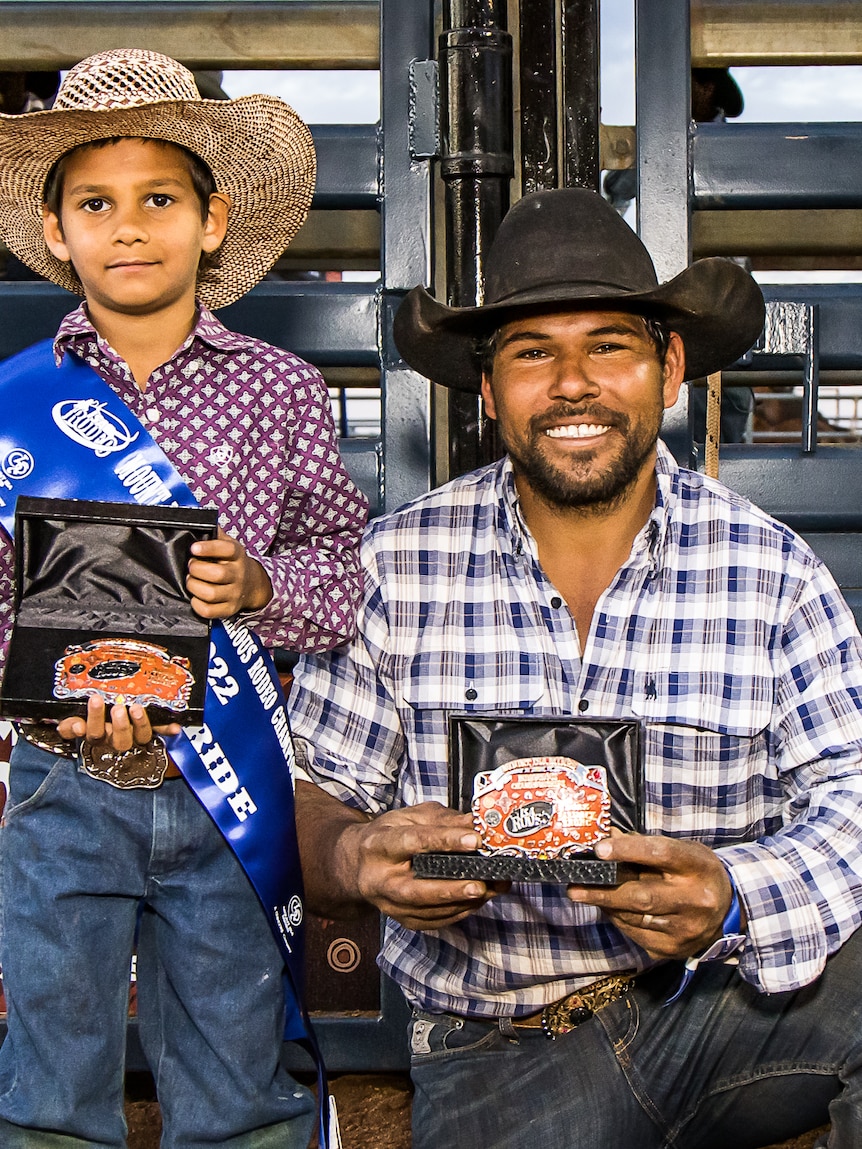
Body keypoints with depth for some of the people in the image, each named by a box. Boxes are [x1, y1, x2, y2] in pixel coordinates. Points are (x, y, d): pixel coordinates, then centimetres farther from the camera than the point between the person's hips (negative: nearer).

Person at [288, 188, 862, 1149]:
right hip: (499, 1050, 0)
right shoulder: (398, 565, -3)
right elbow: (312, 796, 2)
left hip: (734, 998, 0)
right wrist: (357, 859, -22)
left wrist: (732, 901, -28)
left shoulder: (768, 569, -3)